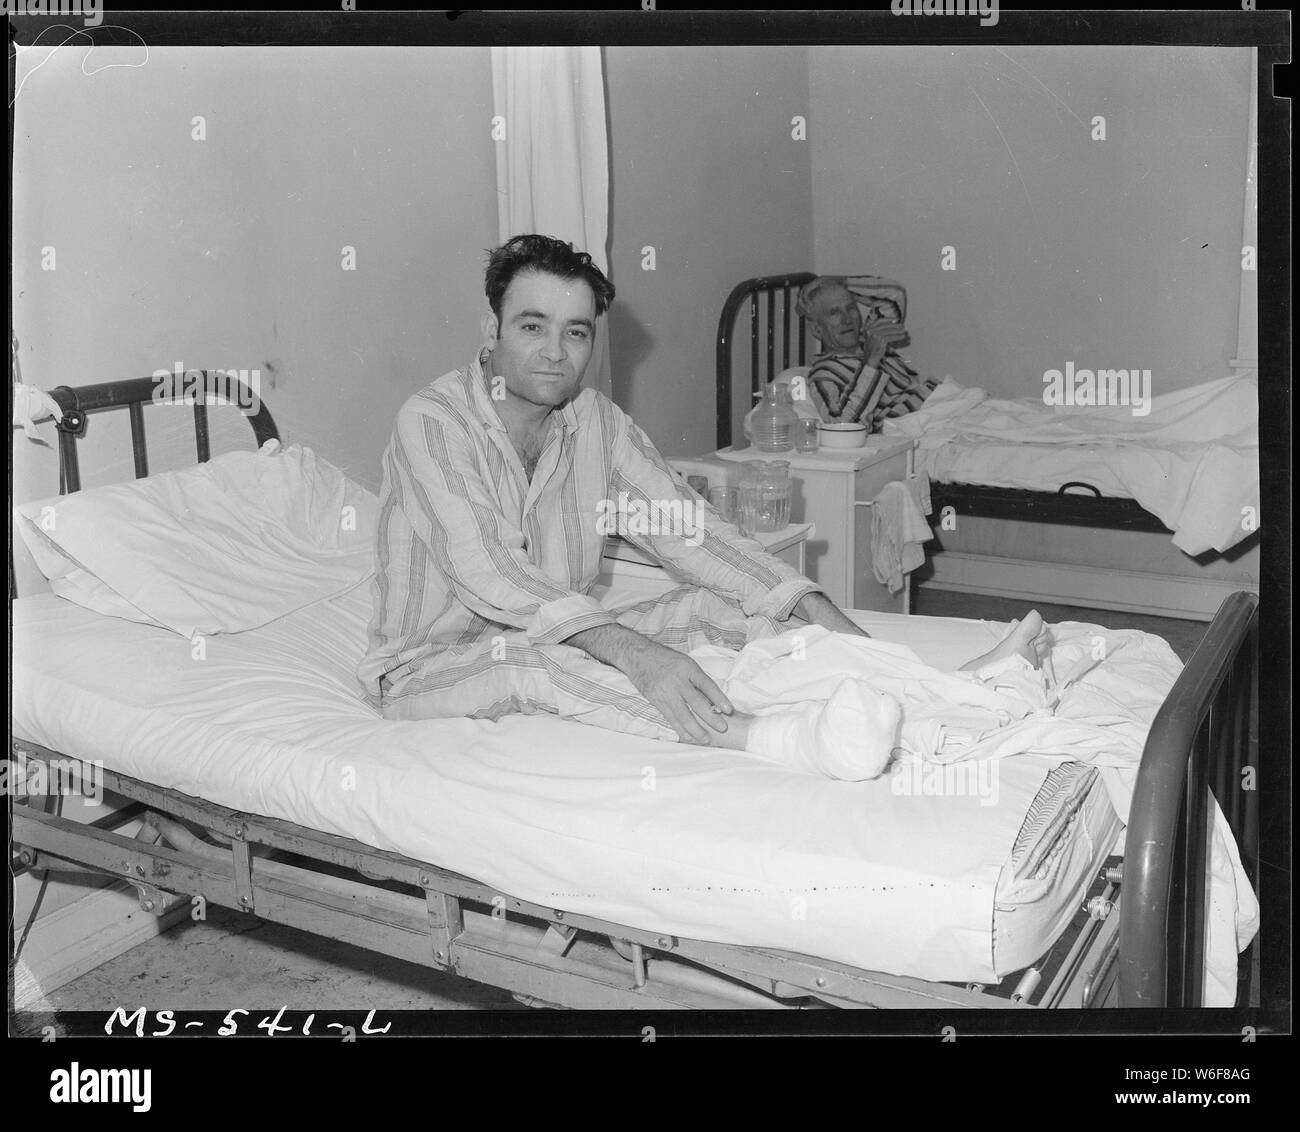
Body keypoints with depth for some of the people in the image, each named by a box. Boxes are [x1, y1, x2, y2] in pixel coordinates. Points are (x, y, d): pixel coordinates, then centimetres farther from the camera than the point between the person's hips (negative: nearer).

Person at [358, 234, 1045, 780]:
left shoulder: (597, 421, 0)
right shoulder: (433, 421, -19)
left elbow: (685, 531, -4)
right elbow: (483, 574, -32)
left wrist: (818, 610, -18)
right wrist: (630, 650, -44)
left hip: (561, 647, 6)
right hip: (428, 663, -6)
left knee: (712, 606, -12)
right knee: (528, 655, -39)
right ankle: (768, 740, -55)